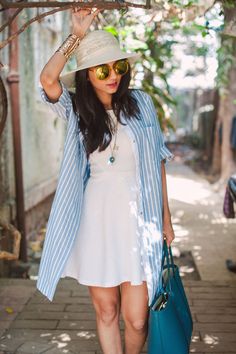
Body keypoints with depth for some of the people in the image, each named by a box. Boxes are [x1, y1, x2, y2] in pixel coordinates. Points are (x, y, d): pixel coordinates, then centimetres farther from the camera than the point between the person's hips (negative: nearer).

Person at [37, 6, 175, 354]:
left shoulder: (140, 103, 1)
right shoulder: (76, 109, 4)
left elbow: (158, 160, 6)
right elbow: (48, 79, -16)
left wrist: (166, 216, 5)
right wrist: (77, 35, -10)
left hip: (138, 219, -1)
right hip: (95, 221, 1)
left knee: (136, 318, 0)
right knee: (105, 312, 10)